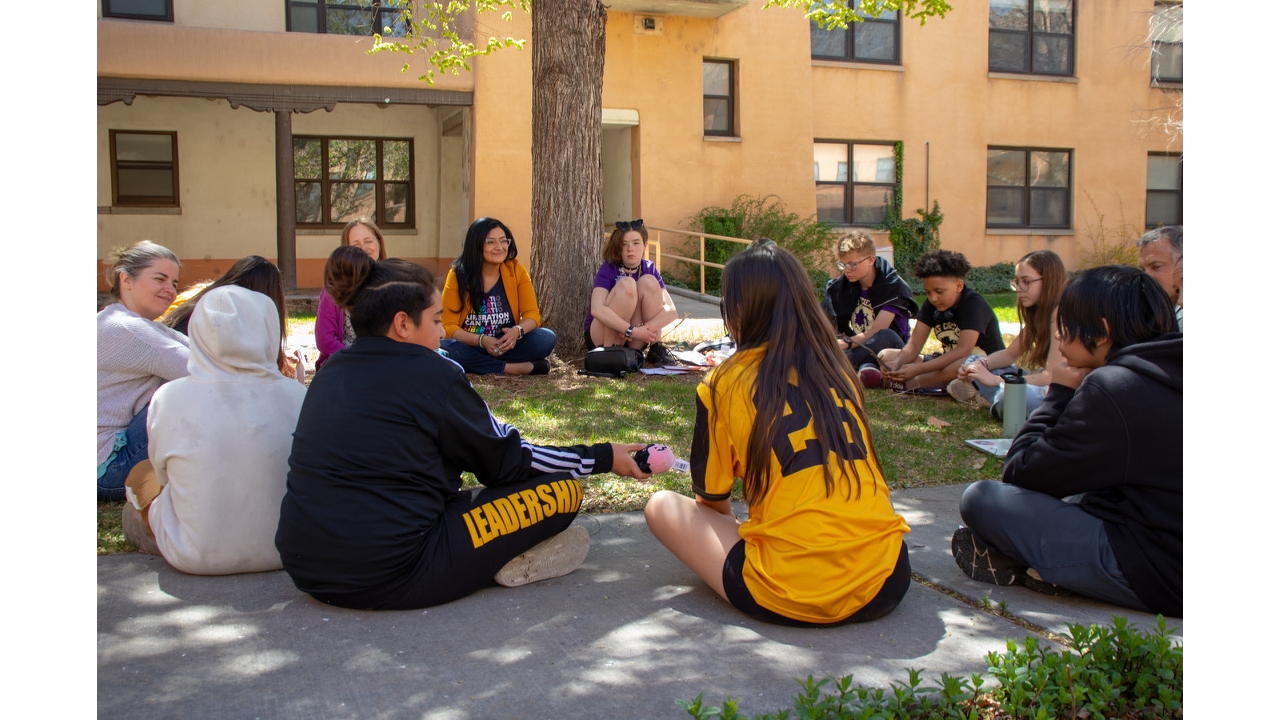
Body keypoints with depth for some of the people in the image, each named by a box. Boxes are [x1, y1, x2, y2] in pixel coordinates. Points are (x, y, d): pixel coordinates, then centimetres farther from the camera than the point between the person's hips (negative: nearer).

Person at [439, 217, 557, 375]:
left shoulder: (516, 270, -1)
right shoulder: (458, 275, -8)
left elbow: (532, 314, -3)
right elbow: (448, 326, -10)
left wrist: (517, 331, -27)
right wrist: (482, 340, -28)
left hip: (506, 346, 1)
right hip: (471, 347, -1)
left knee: (547, 339, -23)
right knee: (444, 347, -34)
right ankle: (511, 368, -26)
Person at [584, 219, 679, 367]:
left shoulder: (649, 269, -1)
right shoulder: (608, 269, -12)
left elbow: (671, 310, -12)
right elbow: (597, 309, -30)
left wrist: (645, 328, -30)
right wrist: (633, 331, -35)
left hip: (633, 342, 4)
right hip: (601, 337, -4)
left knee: (648, 281, -17)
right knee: (626, 284, -27)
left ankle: (656, 348, -15)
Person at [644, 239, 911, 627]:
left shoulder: (724, 384, -4)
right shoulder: (838, 368, 8)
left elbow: (709, 497, 8)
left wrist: (735, 524, 31)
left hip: (794, 597, -4)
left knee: (662, 507, 12)